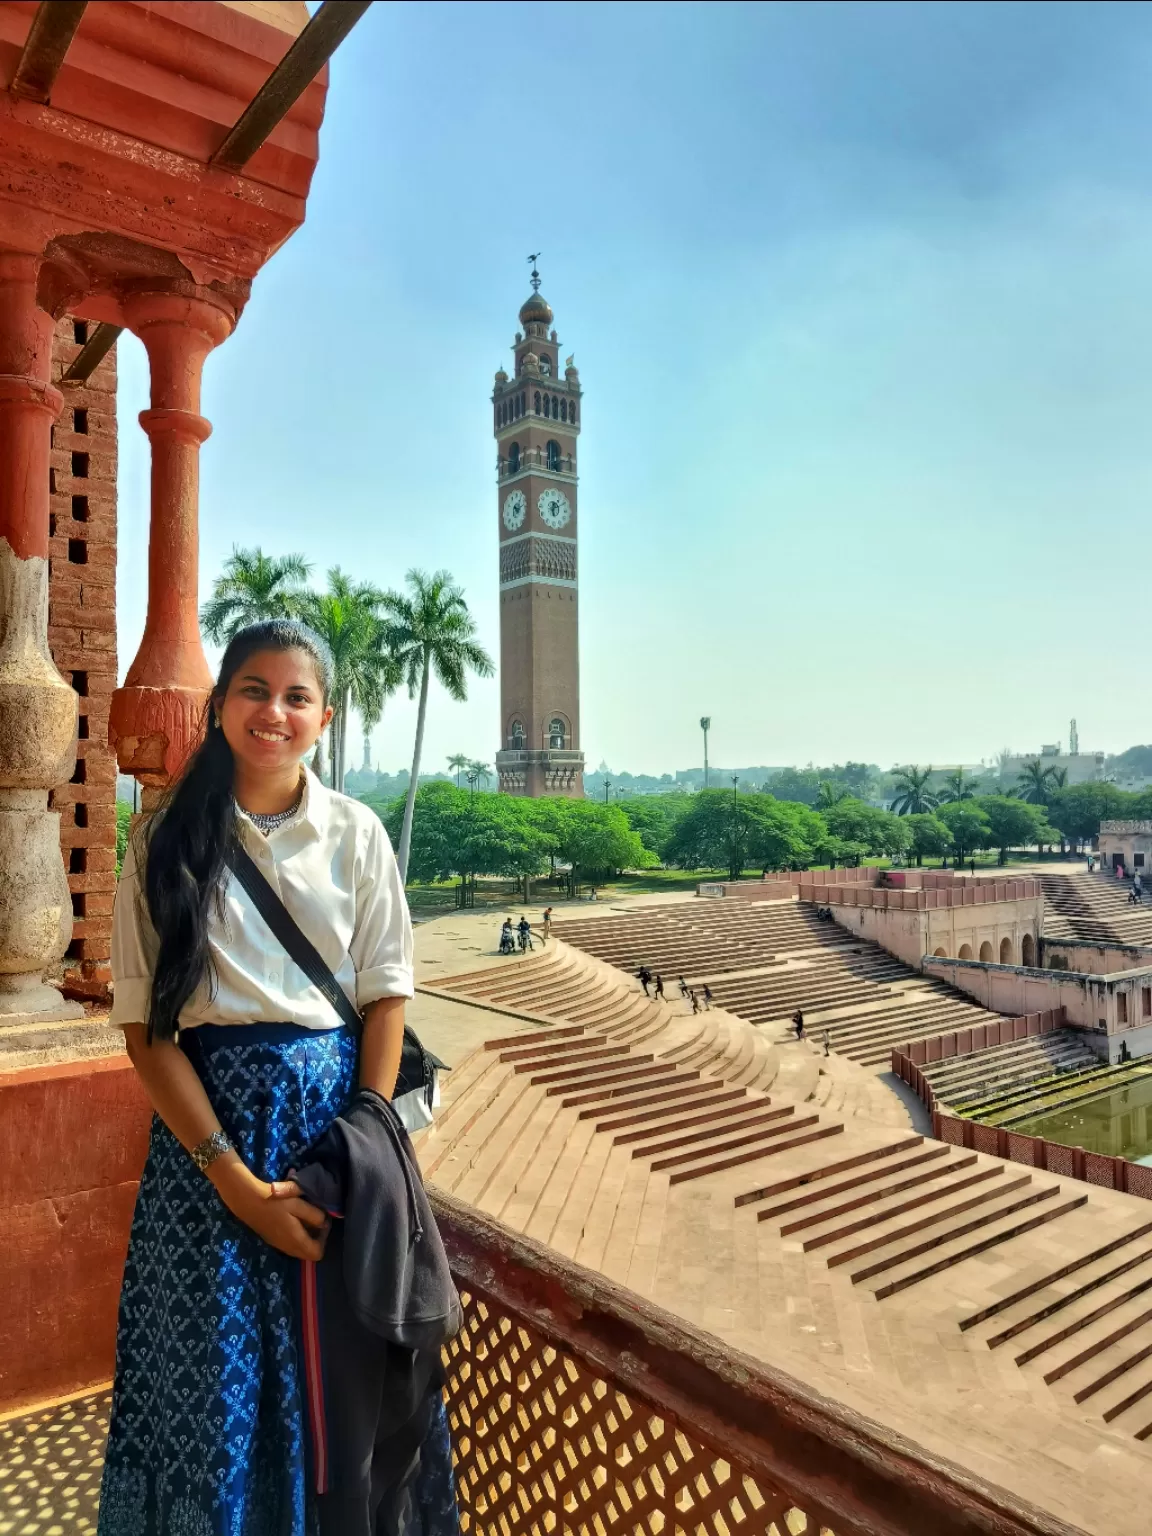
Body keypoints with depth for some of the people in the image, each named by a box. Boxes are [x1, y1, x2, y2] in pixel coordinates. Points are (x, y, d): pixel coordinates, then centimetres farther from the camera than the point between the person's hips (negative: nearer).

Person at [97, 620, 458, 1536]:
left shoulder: (356, 833, 0)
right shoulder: (168, 841, -3)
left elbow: (385, 995, 1)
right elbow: (146, 1024, -5)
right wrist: (236, 1179, -11)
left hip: (339, 1107, 1)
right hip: (208, 1119, -1)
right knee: (216, 1369, 9)